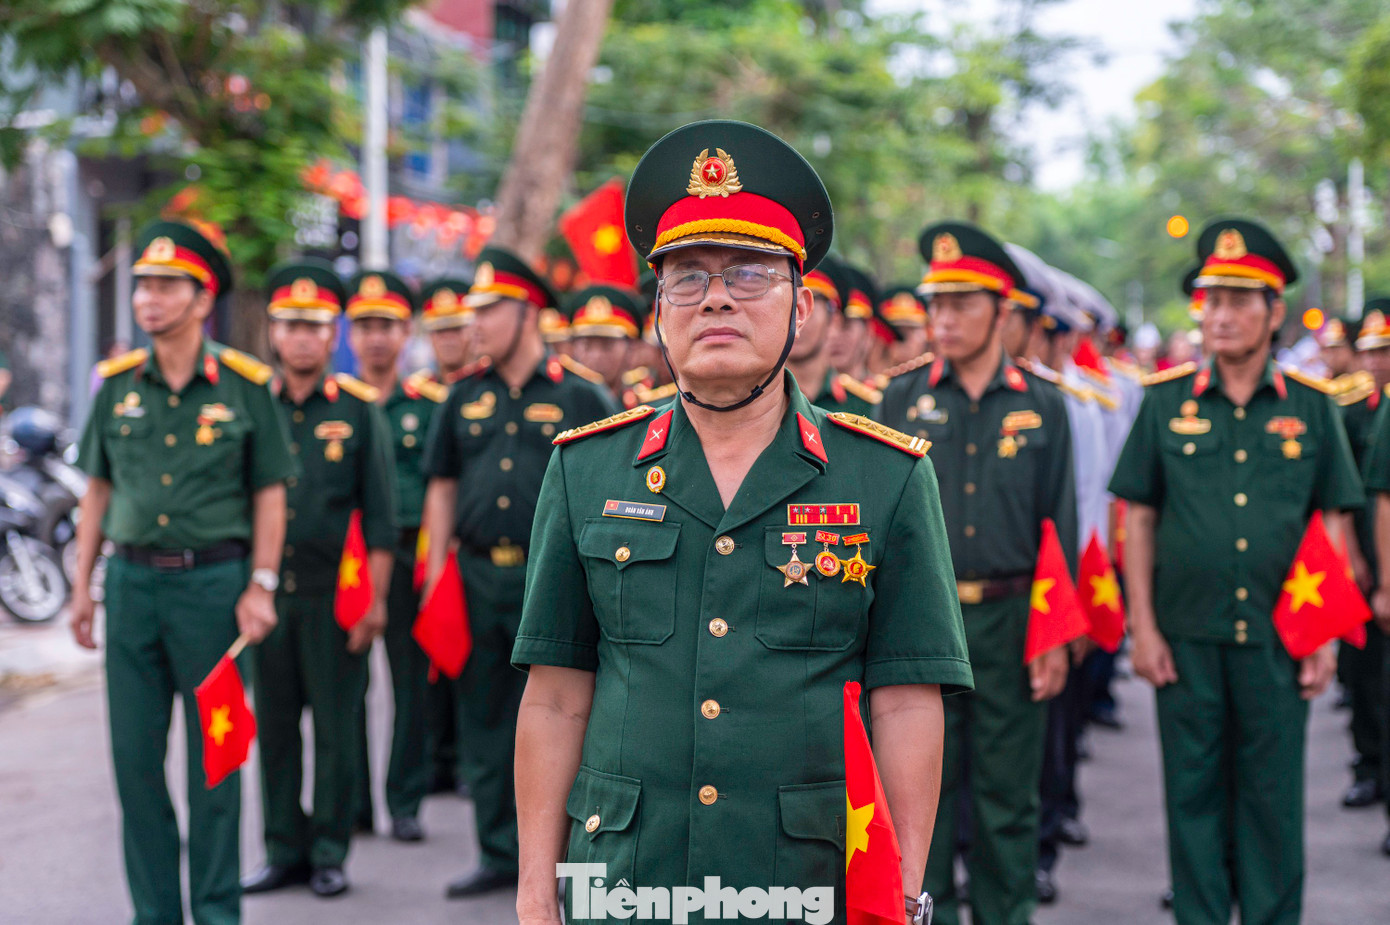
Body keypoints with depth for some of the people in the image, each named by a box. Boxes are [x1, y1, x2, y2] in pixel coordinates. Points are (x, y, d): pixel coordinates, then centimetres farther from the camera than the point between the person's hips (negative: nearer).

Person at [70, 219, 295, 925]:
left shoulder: (244, 385, -2)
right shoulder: (117, 383, 6)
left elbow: (269, 493, 0)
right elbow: (98, 489, 12)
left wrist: (260, 586, -6)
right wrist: (82, 586, 9)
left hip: (213, 582, -3)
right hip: (132, 581, 3)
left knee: (213, 756, 4)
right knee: (134, 754, 7)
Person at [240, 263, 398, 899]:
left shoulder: (359, 410, 1)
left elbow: (378, 516, 0)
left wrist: (375, 600, -6)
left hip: (334, 589, -2)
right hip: (267, 585, 3)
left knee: (336, 725, 2)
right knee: (274, 722, 7)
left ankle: (329, 852, 13)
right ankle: (285, 850, 18)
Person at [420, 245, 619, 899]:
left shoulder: (578, 396, -1)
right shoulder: (465, 397, 11)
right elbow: (442, 487, 14)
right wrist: (436, 574, 7)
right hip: (478, 576, 4)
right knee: (484, 719, 9)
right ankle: (500, 855, 19)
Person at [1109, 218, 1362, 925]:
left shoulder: (1311, 405, 2)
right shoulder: (1166, 400, 1)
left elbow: (1331, 522, 6)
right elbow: (1138, 516, 4)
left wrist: (1325, 636, 1)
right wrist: (1142, 626, -1)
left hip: (1278, 641, 0)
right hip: (1186, 636, 0)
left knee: (1273, 798, 7)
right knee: (1194, 792, 8)